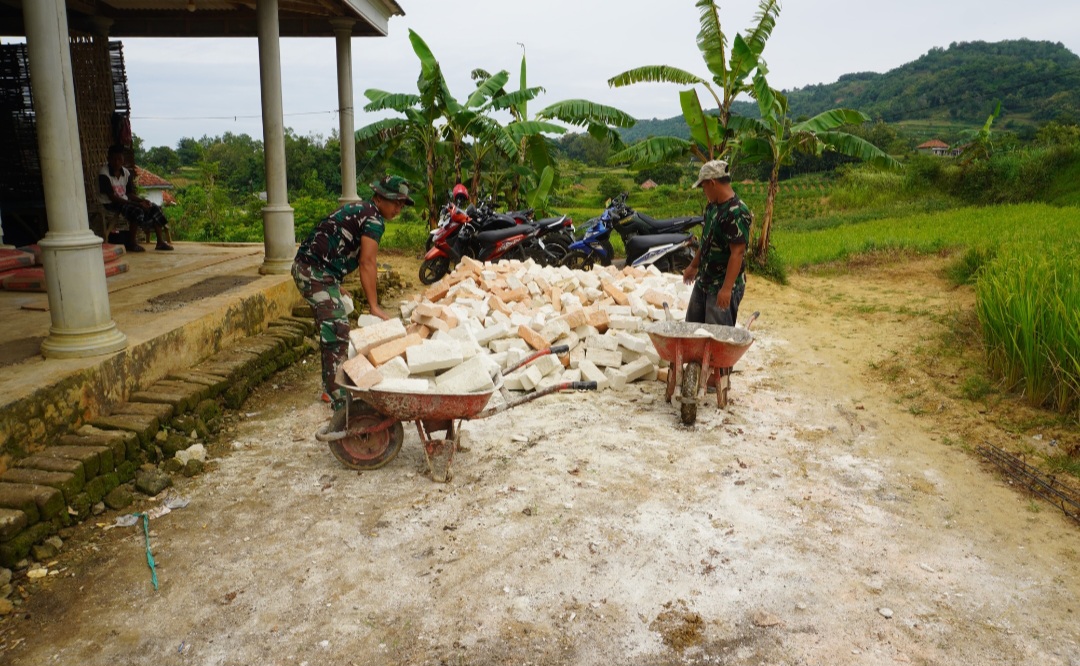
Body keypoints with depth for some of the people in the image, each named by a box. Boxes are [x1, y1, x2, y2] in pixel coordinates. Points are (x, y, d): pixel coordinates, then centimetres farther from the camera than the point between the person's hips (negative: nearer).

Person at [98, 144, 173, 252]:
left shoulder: (125, 172, 7)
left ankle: (160, 242, -9)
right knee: (137, 210, -33)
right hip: (111, 205, -7)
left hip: (125, 201, 7)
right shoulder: (104, 174, -15)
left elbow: (130, 194, 9)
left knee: (154, 207, -7)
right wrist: (137, 204, -26)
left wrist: (142, 200, -13)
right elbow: (112, 197, -21)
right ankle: (131, 243, -20)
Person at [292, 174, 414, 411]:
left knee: (332, 330, 19)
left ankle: (332, 389, 31)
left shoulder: (357, 209, 18)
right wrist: (374, 307, -22)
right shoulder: (374, 220, -12)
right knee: (337, 332, -11)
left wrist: (336, 286, 20)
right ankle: (340, 399, -10)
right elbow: (367, 263, -21)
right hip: (316, 273, -11)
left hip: (306, 266, 11)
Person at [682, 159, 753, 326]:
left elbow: (737, 253, -26)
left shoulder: (736, 212, -22)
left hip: (724, 286, -9)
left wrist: (726, 288, -29)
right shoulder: (712, 207, 8)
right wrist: (693, 266, 27)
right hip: (703, 281, 9)